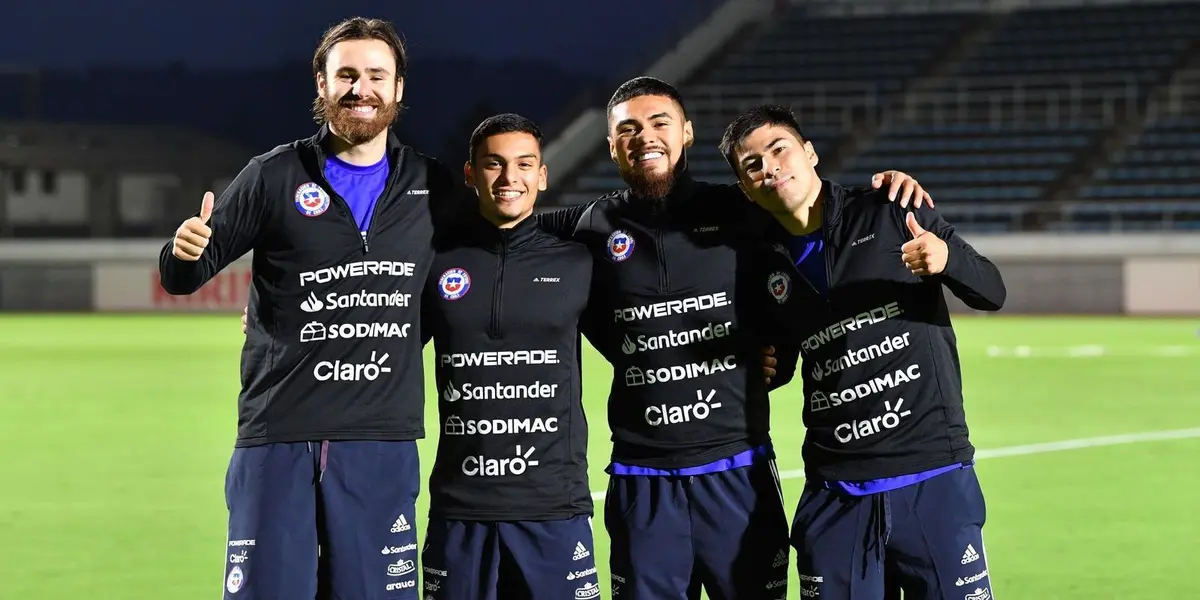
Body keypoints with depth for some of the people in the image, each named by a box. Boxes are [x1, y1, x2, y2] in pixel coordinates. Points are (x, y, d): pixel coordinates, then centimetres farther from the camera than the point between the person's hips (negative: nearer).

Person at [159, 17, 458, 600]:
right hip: (278, 437, -2)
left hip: (382, 442, 2)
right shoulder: (275, 176, 1)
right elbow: (183, 278, 4)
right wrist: (185, 252, -19)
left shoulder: (431, 186, 8)